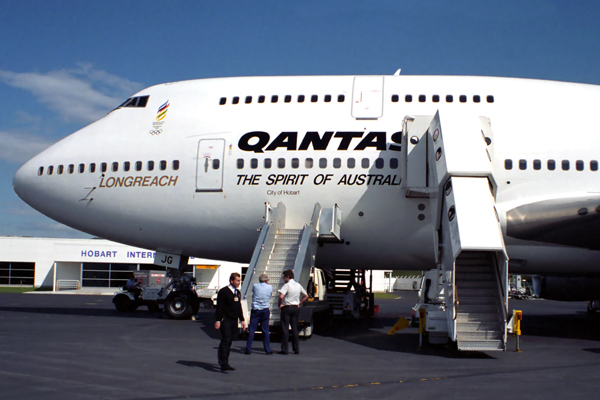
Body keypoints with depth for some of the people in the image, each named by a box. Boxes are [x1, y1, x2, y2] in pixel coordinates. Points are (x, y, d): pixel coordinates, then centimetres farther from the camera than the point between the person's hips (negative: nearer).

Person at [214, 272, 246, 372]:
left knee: (229, 342, 9)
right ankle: (224, 364, -16)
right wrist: (218, 320, -15)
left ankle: (224, 363, 15)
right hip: (225, 320, -7)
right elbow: (219, 307, -10)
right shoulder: (223, 291, -7)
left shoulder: (238, 293, 17)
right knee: (225, 341, -13)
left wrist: (242, 320, 21)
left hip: (234, 320, 7)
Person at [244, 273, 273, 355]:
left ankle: (248, 350, 3)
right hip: (265, 311, 0)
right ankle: (267, 350, 8)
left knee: (251, 331, 3)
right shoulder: (270, 287, -3)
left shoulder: (255, 286, -3)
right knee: (265, 331, 6)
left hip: (255, 311, 0)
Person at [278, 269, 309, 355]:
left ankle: (284, 349, -2)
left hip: (286, 307, -6)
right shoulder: (298, 285, 9)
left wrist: (280, 305, -11)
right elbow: (306, 296, 18)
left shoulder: (287, 285, -12)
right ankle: (296, 349, 10)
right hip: (295, 308, 6)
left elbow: (281, 296, -26)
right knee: (295, 329, 10)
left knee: (285, 329, -2)